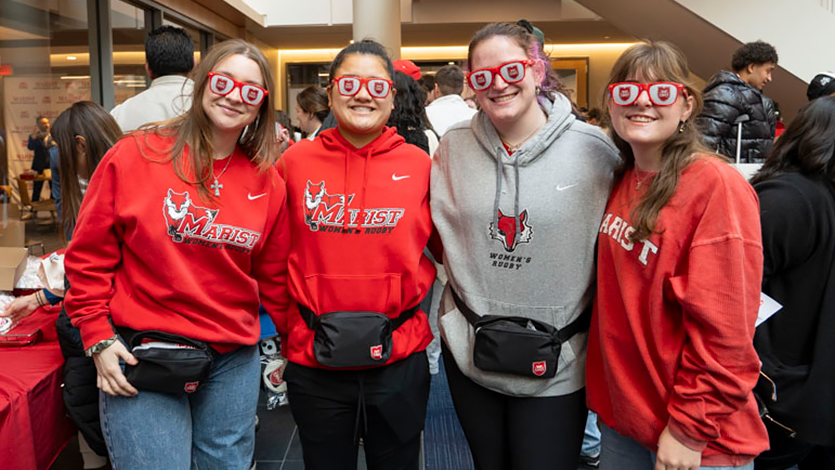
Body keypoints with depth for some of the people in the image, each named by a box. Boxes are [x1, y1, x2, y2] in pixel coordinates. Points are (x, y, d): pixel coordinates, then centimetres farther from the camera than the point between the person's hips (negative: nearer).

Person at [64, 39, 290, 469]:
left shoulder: (267, 182, 2)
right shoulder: (134, 156, -6)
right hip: (141, 356, -3)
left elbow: (273, 277, 10)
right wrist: (98, 338, -4)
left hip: (234, 361, 3)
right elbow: (90, 255, 0)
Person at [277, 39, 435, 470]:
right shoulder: (296, 161, -3)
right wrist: (290, 324, 3)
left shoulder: (418, 164, -3)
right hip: (313, 360, 0)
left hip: (400, 358, 0)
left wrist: (411, 293, -2)